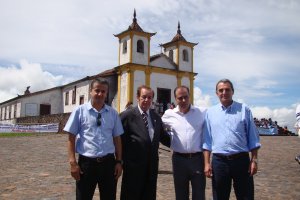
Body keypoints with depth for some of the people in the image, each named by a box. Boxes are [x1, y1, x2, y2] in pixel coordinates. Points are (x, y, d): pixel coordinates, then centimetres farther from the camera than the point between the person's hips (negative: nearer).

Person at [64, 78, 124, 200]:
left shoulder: (113, 113, 5)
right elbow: (71, 138, -3)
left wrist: (119, 161, 6)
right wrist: (73, 162, -8)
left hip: (108, 162, 3)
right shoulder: (80, 111, -3)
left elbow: (117, 138, 9)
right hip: (87, 162, -2)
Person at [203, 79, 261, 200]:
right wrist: (207, 163, 0)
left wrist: (254, 160, -2)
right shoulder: (210, 112, 5)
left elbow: (253, 138, 4)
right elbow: (207, 140, 4)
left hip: (242, 160, -1)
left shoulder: (244, 110, 3)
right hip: (219, 161, 1)